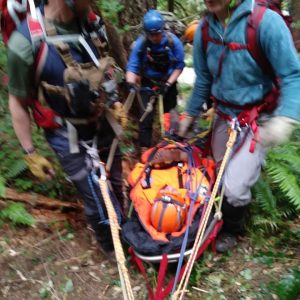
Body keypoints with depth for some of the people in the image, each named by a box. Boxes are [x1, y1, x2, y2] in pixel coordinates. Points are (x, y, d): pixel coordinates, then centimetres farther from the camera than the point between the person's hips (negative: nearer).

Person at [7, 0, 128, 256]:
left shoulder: (90, 22, -8)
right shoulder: (27, 42, -25)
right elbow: (18, 103, -13)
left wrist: (115, 103, 8)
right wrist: (30, 154, -8)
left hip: (102, 125, 6)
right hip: (69, 138, -5)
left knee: (116, 185, 21)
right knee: (99, 201, 3)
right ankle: (115, 247, 35)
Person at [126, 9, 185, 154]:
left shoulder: (173, 41, -18)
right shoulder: (140, 44, -19)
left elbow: (179, 65, -11)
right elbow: (132, 66, -19)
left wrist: (168, 83, -22)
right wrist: (131, 81, -40)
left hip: (168, 83, 1)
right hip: (148, 83, 0)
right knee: (145, 117, -7)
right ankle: (144, 151, 3)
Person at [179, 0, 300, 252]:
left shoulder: (266, 21, -22)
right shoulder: (204, 30, -5)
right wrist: (190, 114, 16)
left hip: (257, 120, -5)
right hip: (223, 115, 6)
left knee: (235, 186, -9)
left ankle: (232, 230, 24)